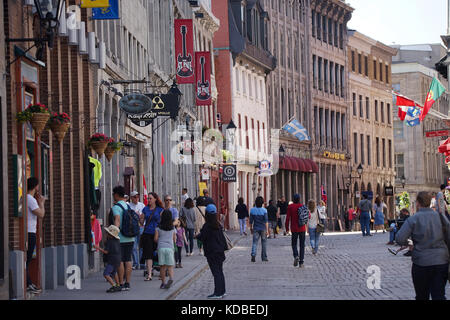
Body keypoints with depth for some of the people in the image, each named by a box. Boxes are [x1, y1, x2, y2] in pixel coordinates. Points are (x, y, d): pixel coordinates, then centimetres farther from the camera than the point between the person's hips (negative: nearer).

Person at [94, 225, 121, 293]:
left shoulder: (109, 241, -15)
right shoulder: (117, 241, 8)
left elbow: (106, 251, -19)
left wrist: (98, 248, -8)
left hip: (112, 260, -9)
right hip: (118, 259, 9)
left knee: (106, 274, -12)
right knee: (114, 273, 28)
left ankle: (114, 286, -20)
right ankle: (118, 286, 32)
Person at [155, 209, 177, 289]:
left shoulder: (158, 228, 1)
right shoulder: (173, 228, 7)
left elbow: (155, 239, 1)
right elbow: (174, 240, 12)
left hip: (161, 247, -1)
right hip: (170, 247, 1)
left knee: (162, 266, 5)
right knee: (170, 266, 0)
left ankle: (163, 282, 6)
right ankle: (171, 278, -24)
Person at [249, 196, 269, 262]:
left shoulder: (252, 210, -3)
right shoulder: (264, 210, -9)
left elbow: (251, 220, 2)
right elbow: (266, 221, -13)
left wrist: (251, 228, 15)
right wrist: (267, 230, -13)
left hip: (256, 228, 1)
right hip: (263, 229, -1)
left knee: (255, 242, 0)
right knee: (263, 243, 10)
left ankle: (253, 254, -22)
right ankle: (264, 257, 15)